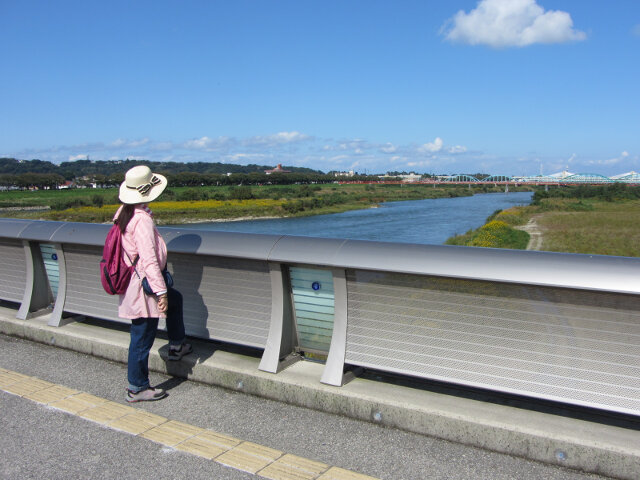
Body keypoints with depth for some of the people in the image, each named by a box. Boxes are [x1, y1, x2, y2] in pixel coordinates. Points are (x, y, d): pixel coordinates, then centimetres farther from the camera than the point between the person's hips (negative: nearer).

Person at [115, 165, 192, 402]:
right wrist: (161, 291, -21)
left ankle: (176, 345, 41)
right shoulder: (142, 219, -23)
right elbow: (149, 259, -25)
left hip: (133, 280, 10)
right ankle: (137, 388, 16)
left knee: (175, 299, 30)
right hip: (144, 284, -10)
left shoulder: (124, 212, 4)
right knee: (142, 337, 2)